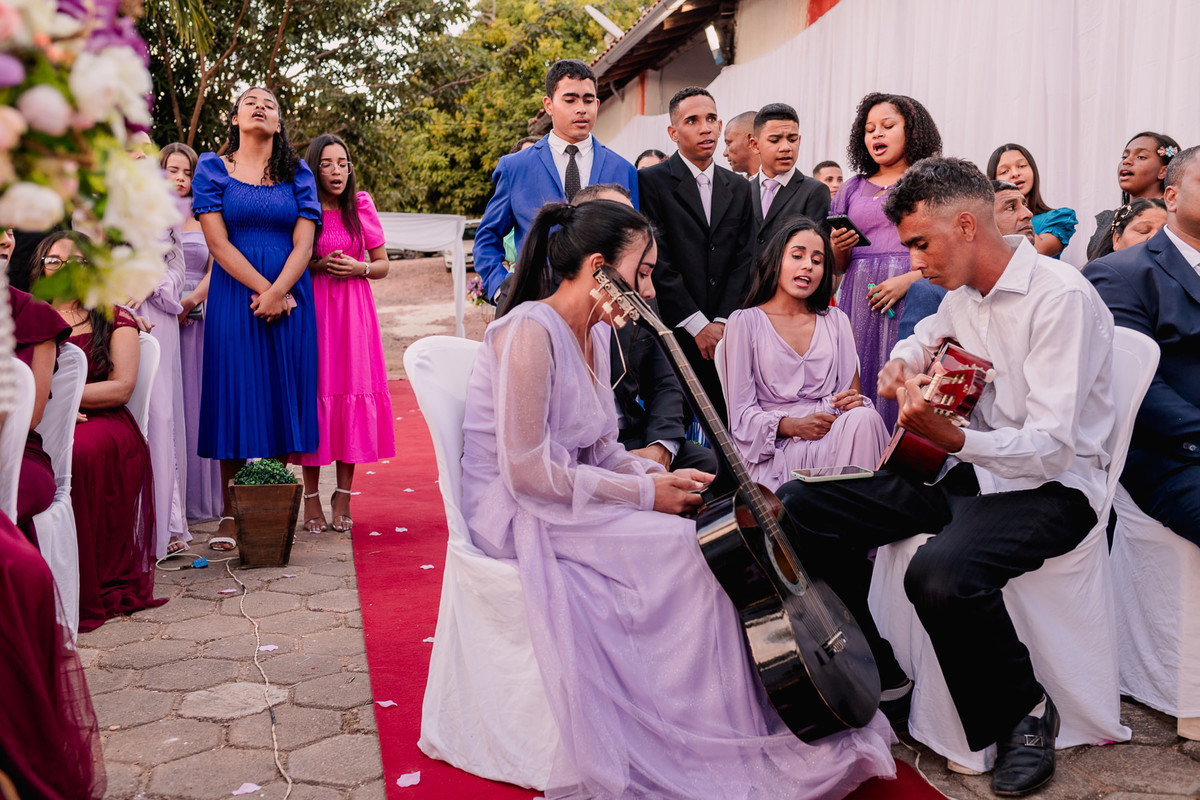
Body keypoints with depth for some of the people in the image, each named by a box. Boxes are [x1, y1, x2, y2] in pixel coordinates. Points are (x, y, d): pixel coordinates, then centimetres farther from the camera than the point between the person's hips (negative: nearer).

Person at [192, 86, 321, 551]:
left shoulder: (298, 174, 10)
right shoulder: (212, 169, 6)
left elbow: (303, 244, 1)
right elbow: (218, 242, -3)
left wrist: (277, 292, -14)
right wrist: (264, 289, -10)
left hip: (290, 298, 1)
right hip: (234, 297, -1)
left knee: (281, 398, 0)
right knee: (235, 396, -2)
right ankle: (231, 516, 4)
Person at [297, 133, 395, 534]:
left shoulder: (362, 206, 7)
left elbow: (383, 265, 11)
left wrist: (358, 267, -9)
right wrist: (319, 265, -11)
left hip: (354, 310, 2)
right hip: (310, 309, -1)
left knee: (353, 395, -2)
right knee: (313, 395, -3)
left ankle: (343, 494, 7)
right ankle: (311, 496, 6)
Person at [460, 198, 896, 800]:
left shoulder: (594, 334, 11)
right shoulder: (530, 331, -19)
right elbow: (525, 469, -23)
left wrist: (659, 476, -6)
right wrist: (644, 492, -19)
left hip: (567, 496, 9)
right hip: (516, 511, -8)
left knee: (696, 524, -12)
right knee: (673, 542, -24)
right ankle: (707, 751, -14)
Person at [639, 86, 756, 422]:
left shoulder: (739, 188, 15)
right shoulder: (651, 181, -1)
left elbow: (744, 261, 9)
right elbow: (658, 262, -7)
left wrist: (722, 322, -4)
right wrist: (697, 324, -10)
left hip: (724, 333, 4)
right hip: (671, 332, -4)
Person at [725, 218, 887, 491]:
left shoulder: (836, 320, 22)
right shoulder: (745, 322, 8)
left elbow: (853, 392, 17)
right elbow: (741, 413, 2)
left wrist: (857, 402, -8)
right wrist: (792, 426, -16)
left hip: (835, 436, 5)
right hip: (776, 452, -4)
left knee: (863, 418, -32)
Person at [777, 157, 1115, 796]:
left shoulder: (1061, 298, -17)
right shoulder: (964, 294, 8)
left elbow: (1052, 449, -24)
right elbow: (923, 338, 34)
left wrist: (950, 437, -39)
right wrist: (902, 364, 11)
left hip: (1047, 487, -8)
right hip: (966, 471, 8)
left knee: (940, 575, -38)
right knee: (796, 506, -6)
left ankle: (1025, 713, -7)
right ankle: (874, 671, 8)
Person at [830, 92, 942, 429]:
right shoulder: (853, 189, 19)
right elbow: (837, 265, 20)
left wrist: (907, 279, -16)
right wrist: (838, 247, -3)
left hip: (912, 299, -3)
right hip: (860, 302, 3)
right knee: (860, 381, -3)